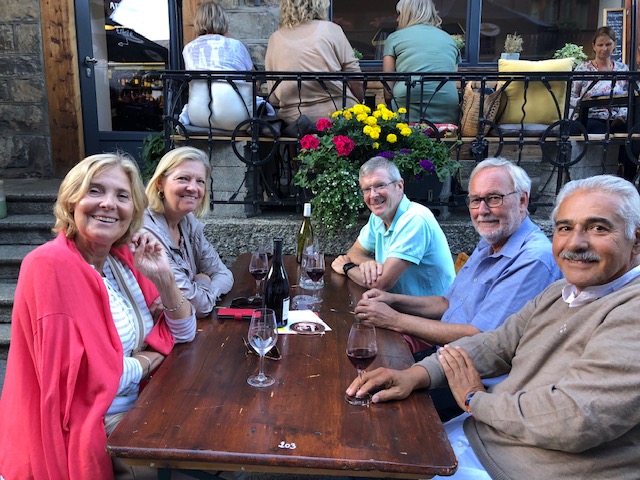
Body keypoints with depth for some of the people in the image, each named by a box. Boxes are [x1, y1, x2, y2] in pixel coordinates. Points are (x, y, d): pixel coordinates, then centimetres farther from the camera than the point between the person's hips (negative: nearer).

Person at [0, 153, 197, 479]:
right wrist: (149, 359, -7)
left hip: (132, 413, 7)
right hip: (79, 436, -7)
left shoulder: (124, 257, 1)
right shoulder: (51, 266, -21)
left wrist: (164, 277, -11)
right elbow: (92, 379, -25)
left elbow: (183, 333, 5)